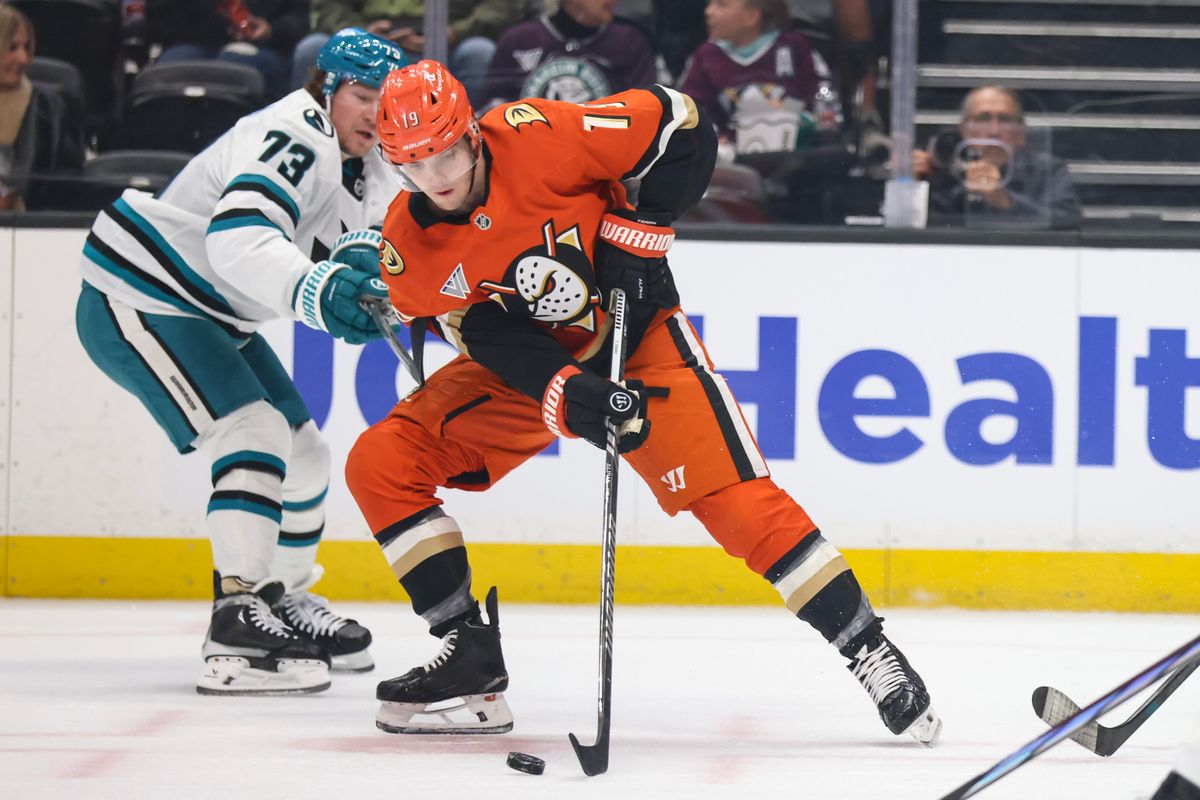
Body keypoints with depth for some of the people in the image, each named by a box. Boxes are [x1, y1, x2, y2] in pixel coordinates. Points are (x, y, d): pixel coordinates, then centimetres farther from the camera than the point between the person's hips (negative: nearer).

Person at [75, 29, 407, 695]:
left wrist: (363, 255, -29)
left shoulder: (369, 173, 8)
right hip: (137, 305, -10)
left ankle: (284, 599, 35)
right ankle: (237, 630, -27)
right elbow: (239, 239, -41)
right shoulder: (295, 139, -25)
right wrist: (320, 292, -55)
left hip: (214, 318, 10)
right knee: (256, 436, -23)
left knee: (303, 456, 15)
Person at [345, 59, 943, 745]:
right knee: (380, 464, -10)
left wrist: (639, 231, -20)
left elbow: (681, 126, -19)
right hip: (524, 366, 4)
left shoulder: (537, 138, -26)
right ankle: (471, 656, -4)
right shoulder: (407, 247, -14)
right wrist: (569, 395, -32)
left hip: (636, 334, -4)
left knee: (736, 501, -18)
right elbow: (490, 337, -16)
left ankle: (870, 650, -5)